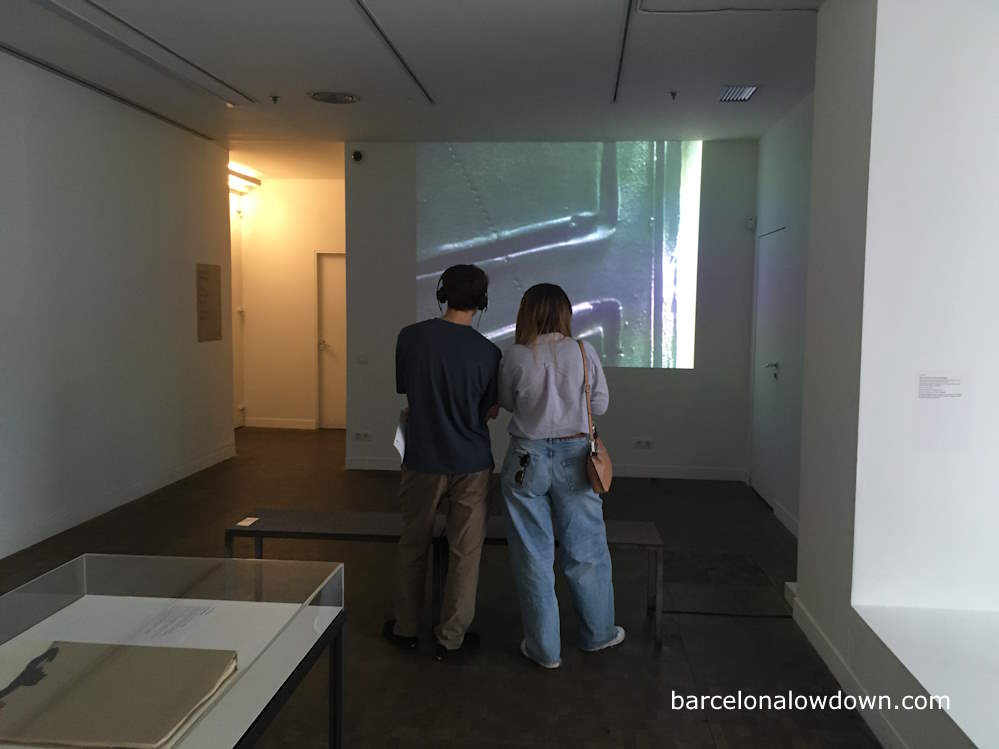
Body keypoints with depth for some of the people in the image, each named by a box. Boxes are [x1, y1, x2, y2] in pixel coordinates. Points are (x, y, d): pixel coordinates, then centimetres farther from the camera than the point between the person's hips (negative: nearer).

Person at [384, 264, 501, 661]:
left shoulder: (411, 337, -8)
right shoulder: (487, 352, -11)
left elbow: (403, 388, 5)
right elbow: (489, 411, -3)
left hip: (423, 460, 2)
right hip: (471, 464, -1)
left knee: (413, 545, 18)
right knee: (465, 551, 10)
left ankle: (406, 628, 30)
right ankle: (451, 637, 19)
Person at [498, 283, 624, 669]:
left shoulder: (515, 356, -8)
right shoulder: (584, 351, -6)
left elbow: (507, 401, 6)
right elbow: (601, 403, 2)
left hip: (527, 459, -1)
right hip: (574, 457, 1)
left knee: (534, 555, 10)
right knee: (586, 550, 16)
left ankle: (544, 647, 21)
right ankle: (599, 633, 34)